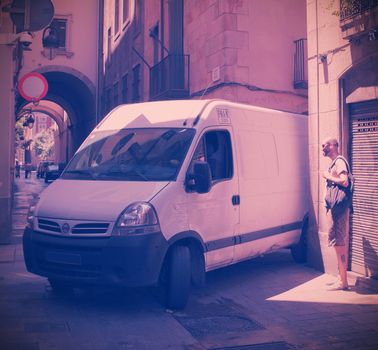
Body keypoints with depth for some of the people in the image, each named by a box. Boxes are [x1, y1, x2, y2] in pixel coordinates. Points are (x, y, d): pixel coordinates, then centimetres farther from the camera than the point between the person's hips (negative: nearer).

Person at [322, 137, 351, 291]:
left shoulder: (339, 161, -13)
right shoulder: (334, 163, 17)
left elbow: (344, 182, -26)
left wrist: (328, 176, -14)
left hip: (338, 208, -10)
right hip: (335, 207, 10)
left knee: (339, 243, -7)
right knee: (341, 243, 14)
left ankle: (343, 282, -3)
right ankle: (341, 277, 22)